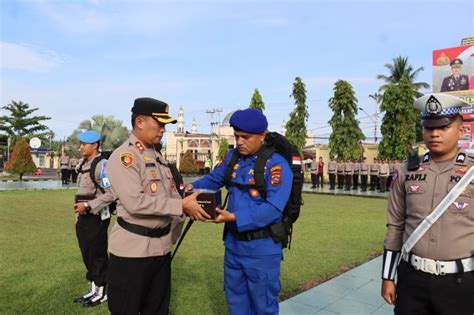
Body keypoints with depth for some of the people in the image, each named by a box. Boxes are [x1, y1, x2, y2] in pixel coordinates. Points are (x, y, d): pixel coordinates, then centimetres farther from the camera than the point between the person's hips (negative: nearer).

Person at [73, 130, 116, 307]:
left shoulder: (102, 165, -15)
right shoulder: (84, 165, 12)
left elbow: (111, 193, -21)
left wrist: (88, 206, -21)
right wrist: (79, 216, 19)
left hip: (96, 218, -9)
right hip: (84, 217, 9)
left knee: (98, 255, 2)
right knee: (87, 254, 16)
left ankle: (102, 292, 17)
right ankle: (93, 289, 30)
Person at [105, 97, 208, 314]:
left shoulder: (158, 156, 13)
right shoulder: (123, 156, -15)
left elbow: (171, 195, 14)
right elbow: (136, 203, -25)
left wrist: (191, 206, -3)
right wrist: (181, 205, -23)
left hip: (161, 246, 8)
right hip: (131, 250, -8)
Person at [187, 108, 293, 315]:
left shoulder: (276, 165, -19)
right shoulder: (232, 157, 2)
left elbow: (273, 208, -27)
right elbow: (213, 179, 15)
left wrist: (235, 217, -32)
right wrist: (193, 187, -5)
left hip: (262, 248, -6)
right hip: (233, 243, 6)